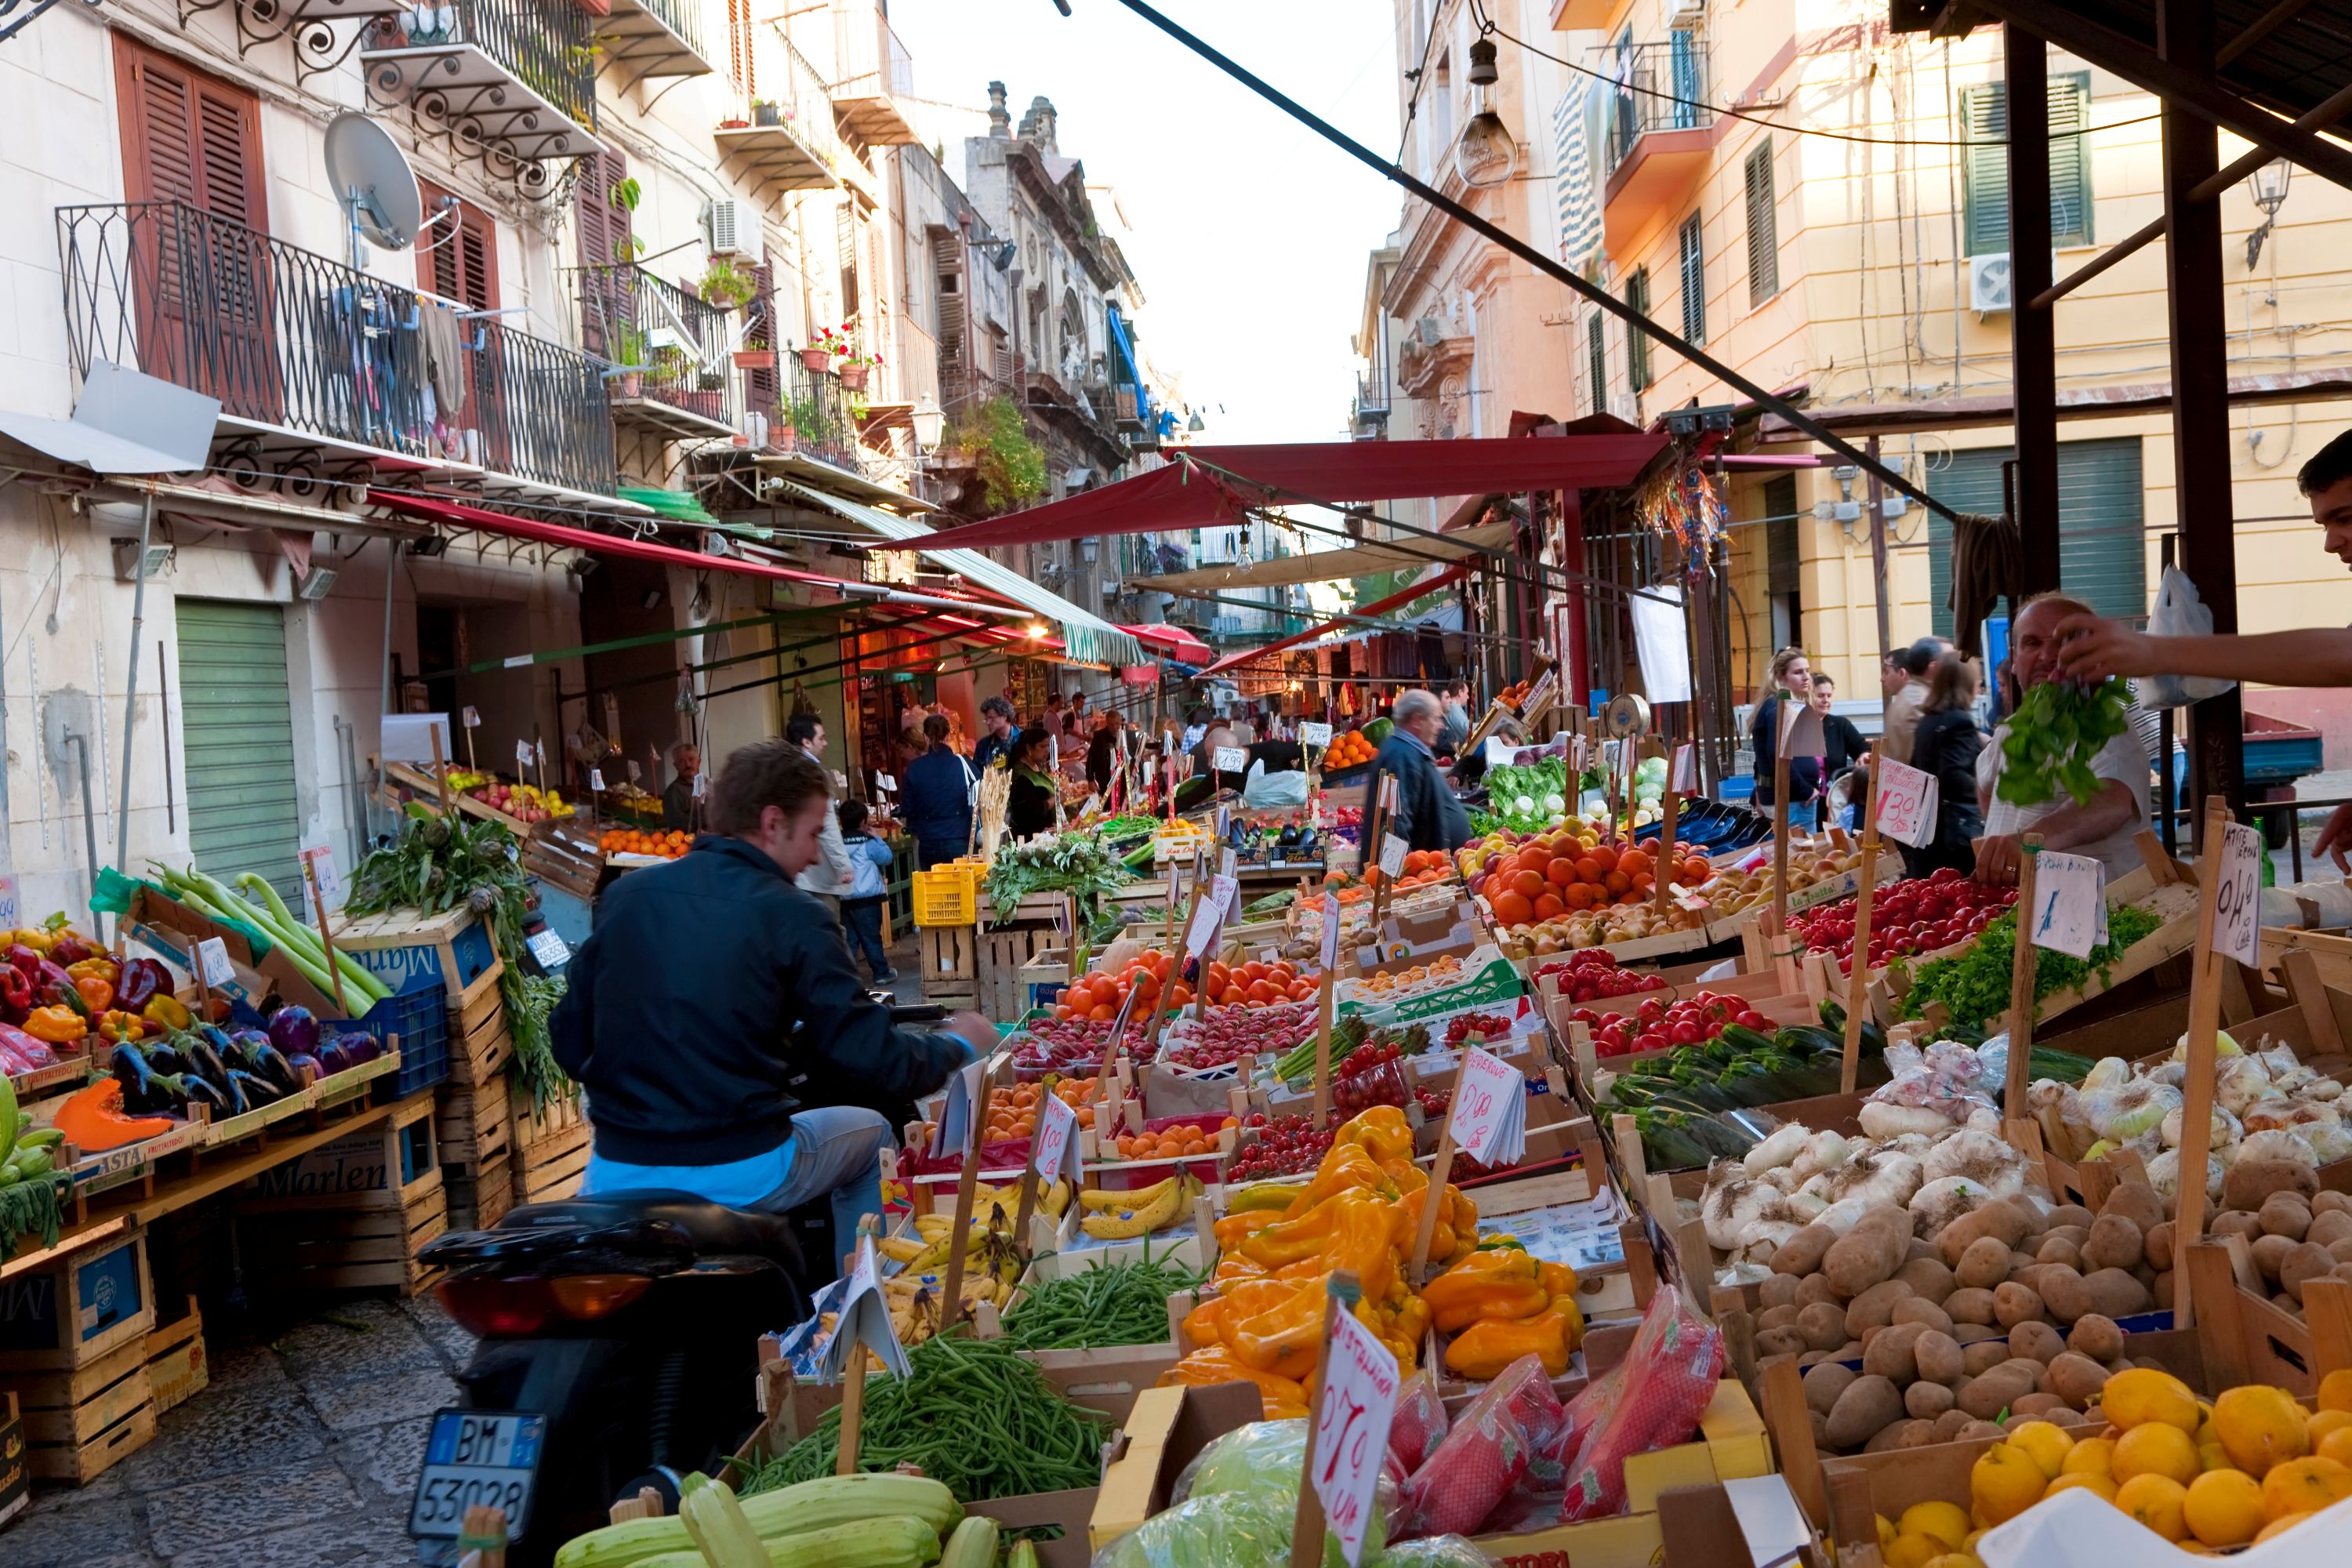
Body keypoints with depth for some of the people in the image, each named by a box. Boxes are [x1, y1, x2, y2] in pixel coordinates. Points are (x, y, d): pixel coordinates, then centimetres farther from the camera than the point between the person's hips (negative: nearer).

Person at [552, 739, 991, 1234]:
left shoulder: (622, 895, 1)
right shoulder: (789, 917, -11)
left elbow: (569, 1046, 6)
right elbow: (880, 1063, -9)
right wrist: (958, 1044, 10)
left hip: (617, 1175, 4)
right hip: (742, 1177, -3)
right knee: (870, 1132, 26)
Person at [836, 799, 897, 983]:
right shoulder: (868, 844, -11)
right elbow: (886, 857, -3)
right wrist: (876, 837, 4)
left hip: (843, 899, 4)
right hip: (866, 899, -4)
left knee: (848, 939, 9)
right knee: (871, 937, 4)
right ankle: (881, 973, 11)